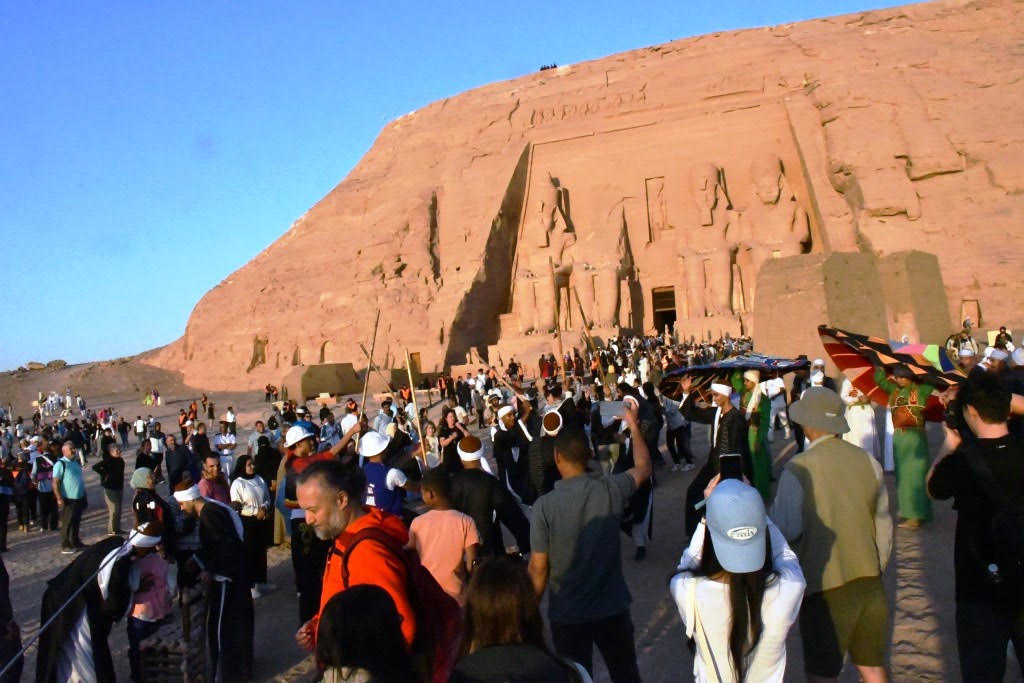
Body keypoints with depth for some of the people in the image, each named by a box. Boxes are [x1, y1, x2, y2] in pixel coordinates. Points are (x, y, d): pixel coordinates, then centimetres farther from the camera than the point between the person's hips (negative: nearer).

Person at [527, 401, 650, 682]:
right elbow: (643, 467, 8)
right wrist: (633, 425, 19)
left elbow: (538, 568, -14)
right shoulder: (611, 489, -14)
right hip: (612, 607, 2)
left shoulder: (544, 505, -20)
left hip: (567, 614, -2)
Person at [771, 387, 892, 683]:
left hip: (824, 588, -5)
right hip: (869, 583, 5)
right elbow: (883, 526, 7)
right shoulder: (868, 461, -1)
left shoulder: (798, 470, -18)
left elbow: (786, 530, -21)